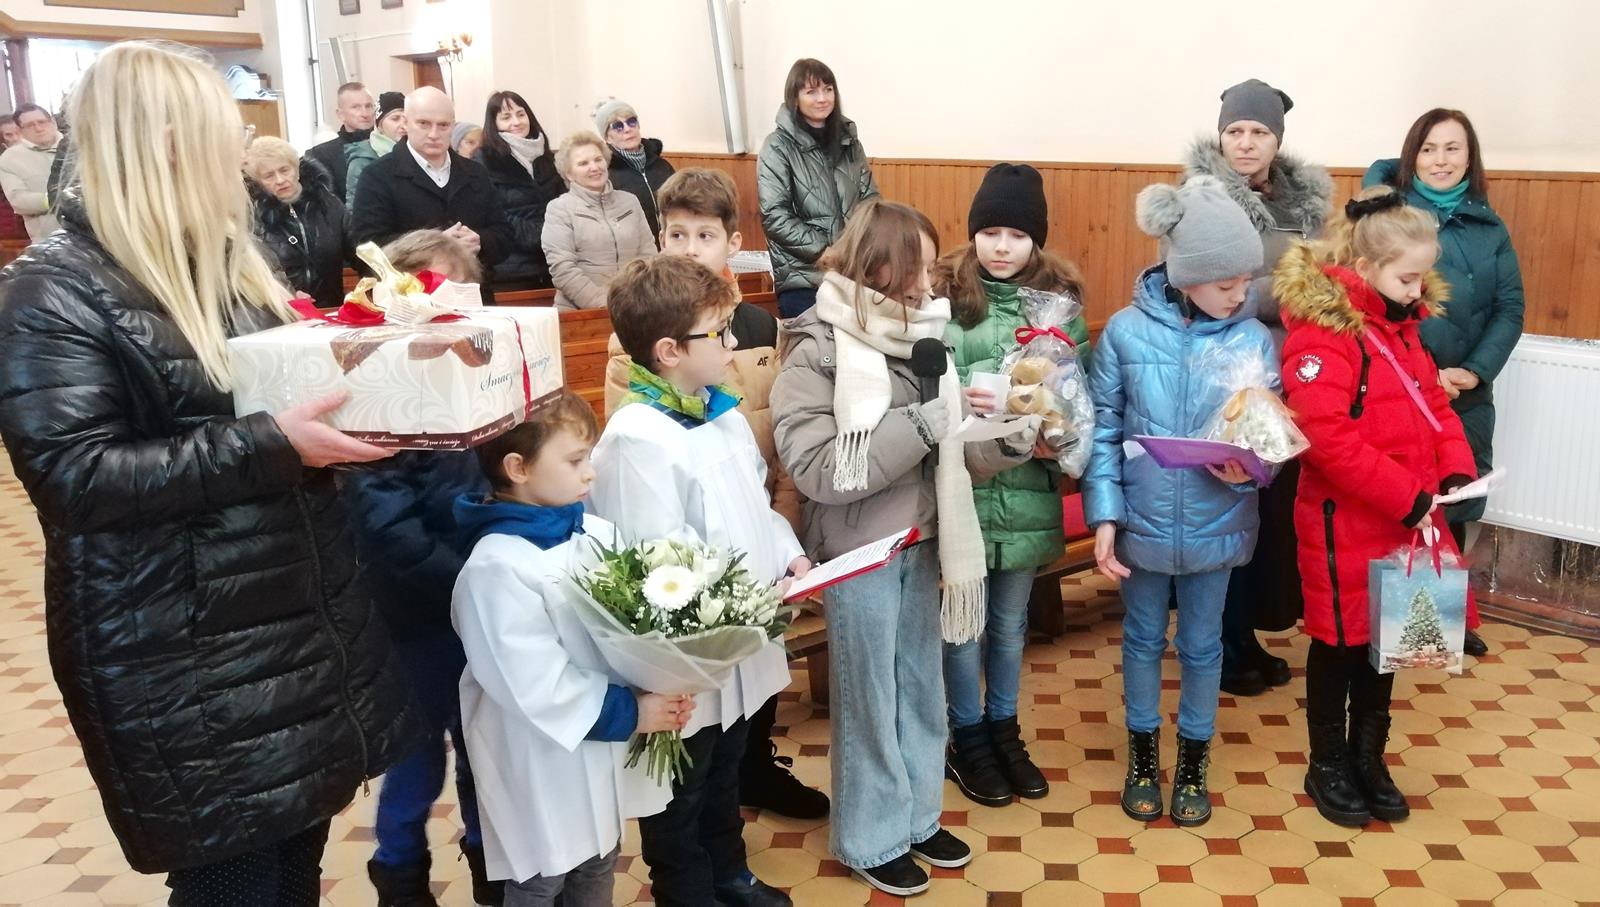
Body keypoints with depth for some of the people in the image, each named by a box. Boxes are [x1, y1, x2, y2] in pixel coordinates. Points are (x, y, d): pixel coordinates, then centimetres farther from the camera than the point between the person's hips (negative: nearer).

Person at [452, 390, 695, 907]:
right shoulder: (497, 567, -24)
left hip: (603, 753, 7)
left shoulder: (596, 533, 0)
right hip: (544, 767, -7)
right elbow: (535, 684, -26)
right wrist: (627, 713, -19)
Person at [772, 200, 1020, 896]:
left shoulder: (920, 334, 3)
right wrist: (915, 427, -25)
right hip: (859, 553, -6)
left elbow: (948, 453, 8)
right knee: (867, 699, 8)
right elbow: (815, 469, -22)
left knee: (921, 689, 18)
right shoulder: (816, 351, -14)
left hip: (921, 543, 6)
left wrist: (1007, 442, -10)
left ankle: (918, 817, 36)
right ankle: (871, 839, 26)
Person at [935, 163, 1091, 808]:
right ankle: (967, 738, 31)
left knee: (1011, 620, 18)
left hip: (1028, 489, 2)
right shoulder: (944, 296, -5)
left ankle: (1004, 728, 38)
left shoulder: (1060, 301, 2)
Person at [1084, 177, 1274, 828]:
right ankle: (1143, 754, 38)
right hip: (1142, 522, 0)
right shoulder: (1126, 330, -11)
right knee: (1143, 638, 17)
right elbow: (1102, 430, -7)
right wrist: (1104, 516, -12)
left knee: (1202, 645, 17)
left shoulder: (1254, 340, -8)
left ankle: (1194, 761, 38)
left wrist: (1248, 467, -26)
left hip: (1215, 525, 1)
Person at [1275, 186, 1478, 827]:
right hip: (1345, 521, -8)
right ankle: (1327, 766, 25)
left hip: (1408, 517, 8)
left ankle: (1368, 757, 35)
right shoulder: (1321, 328, -19)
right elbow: (1327, 437, -26)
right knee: (1340, 642, 7)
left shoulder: (1404, 326, 9)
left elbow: (1434, 404, 14)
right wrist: (1406, 496, -23)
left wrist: (1456, 470, -3)